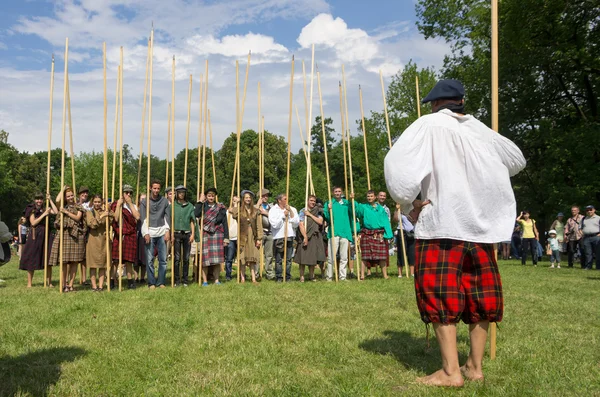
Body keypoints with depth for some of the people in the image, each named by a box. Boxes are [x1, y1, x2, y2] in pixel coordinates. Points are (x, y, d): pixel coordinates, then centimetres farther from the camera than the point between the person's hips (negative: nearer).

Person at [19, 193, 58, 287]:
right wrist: (44, 214, -12)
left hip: (46, 235, 3)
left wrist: (50, 200, -2)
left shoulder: (45, 209, 12)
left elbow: (56, 212, -6)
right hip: (35, 236, -3)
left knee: (48, 259, 1)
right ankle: (29, 283, 8)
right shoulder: (32, 210, 3)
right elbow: (33, 223, -8)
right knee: (31, 259, 0)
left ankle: (49, 282, 7)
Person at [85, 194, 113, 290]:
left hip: (104, 239, 3)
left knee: (103, 264, 3)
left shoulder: (105, 211, 14)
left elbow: (111, 221, -2)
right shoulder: (89, 212, 4)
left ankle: (101, 285, 6)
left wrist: (108, 213, -9)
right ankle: (94, 285, 2)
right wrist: (101, 216, -16)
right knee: (93, 264, -2)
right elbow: (92, 224, -12)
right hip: (93, 239, -3)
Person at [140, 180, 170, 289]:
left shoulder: (165, 201, 8)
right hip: (150, 233, -1)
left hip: (162, 233, 1)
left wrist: (167, 231, 0)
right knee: (149, 259, -1)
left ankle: (161, 282, 10)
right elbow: (143, 218, 0)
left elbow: (167, 217, 9)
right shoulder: (145, 202, 5)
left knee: (163, 259, 1)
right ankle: (151, 283, 7)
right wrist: (146, 234, -8)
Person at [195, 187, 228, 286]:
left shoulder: (220, 208, 9)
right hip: (205, 235, -1)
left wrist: (226, 238, 3)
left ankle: (216, 280, 8)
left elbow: (225, 223, 8)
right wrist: (200, 201, -10)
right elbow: (196, 214, -16)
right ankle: (204, 281, 5)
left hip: (217, 235, 1)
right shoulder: (203, 206, 6)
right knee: (205, 258, -2)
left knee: (217, 259, 0)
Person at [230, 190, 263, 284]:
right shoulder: (239, 210, 4)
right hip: (242, 237, -1)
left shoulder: (256, 211, 7)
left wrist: (259, 238, -2)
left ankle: (253, 278, 2)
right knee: (242, 257, 0)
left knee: (253, 257, 1)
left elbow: (259, 225, 4)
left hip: (252, 237, 1)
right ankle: (242, 278, 7)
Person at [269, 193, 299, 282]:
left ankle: (288, 277, 12)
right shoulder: (273, 210, 2)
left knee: (288, 259, 3)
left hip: (289, 236, 2)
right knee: (278, 260, -1)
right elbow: (275, 224, -9)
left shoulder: (292, 209, 11)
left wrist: (290, 212, -4)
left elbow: (296, 224, 2)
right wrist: (283, 215, -6)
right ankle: (279, 277, 8)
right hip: (278, 237, -2)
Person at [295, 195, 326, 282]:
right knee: (303, 257, -5)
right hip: (305, 236, -3)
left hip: (315, 237, 3)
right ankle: (302, 276, 1)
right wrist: (305, 237, -16)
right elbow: (301, 225, -7)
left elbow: (320, 222, -4)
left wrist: (310, 215, -8)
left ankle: (311, 276, 19)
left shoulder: (318, 211, 11)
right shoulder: (302, 211, 1)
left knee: (313, 257, 8)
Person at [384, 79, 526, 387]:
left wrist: (408, 203, -6)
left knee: (439, 295, -1)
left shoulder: (429, 125, -4)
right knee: (479, 296, 12)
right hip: (480, 224, 6)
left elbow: (397, 162, -17)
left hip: (441, 223, -5)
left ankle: (451, 371, -1)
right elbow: (517, 160, 24)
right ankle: (475, 366, 20)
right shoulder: (481, 130, 10)